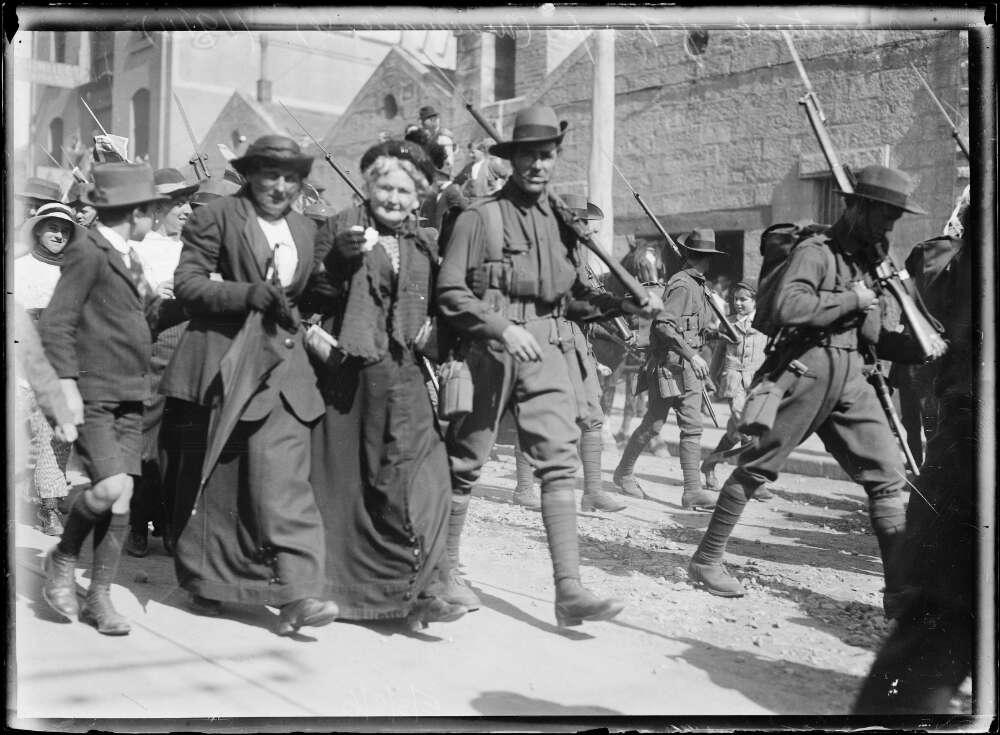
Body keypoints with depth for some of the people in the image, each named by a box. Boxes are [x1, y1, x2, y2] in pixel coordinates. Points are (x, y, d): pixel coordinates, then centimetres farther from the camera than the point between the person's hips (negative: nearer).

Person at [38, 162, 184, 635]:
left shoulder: (127, 258, 16)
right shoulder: (87, 253, -9)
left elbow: (151, 315, 21)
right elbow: (54, 325, -13)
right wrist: (68, 388, -18)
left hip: (129, 398, 8)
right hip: (92, 396, -8)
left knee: (122, 501, 5)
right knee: (110, 487, -17)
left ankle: (99, 599, 16)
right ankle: (63, 561, 11)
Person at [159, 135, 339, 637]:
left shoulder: (305, 230, 16)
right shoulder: (215, 218, -1)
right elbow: (186, 283, -8)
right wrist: (248, 294, -19)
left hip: (282, 364, 3)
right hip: (222, 360, -3)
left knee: (283, 477, -9)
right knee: (214, 479, 7)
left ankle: (297, 593, -13)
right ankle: (205, 582, 25)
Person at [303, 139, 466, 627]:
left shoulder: (424, 243, 15)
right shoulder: (341, 228, 4)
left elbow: (435, 308, 21)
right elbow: (314, 297, -4)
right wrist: (341, 258, -17)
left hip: (403, 376, 3)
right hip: (347, 370, -2)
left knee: (417, 474, -8)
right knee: (342, 477, 4)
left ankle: (412, 589, 0)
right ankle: (332, 582, 19)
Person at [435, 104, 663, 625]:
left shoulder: (560, 218, 14)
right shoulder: (481, 217, -3)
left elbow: (575, 292, 20)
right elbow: (450, 293, -8)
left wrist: (630, 304, 7)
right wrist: (503, 328, -19)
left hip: (549, 350, 4)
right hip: (490, 348, -4)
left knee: (560, 462, -5)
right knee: (464, 463, 6)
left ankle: (568, 590, -5)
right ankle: (444, 570, 24)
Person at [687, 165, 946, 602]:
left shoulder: (872, 263, 18)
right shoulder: (816, 251, -7)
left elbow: (879, 337, 19)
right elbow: (787, 308, -25)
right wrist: (850, 300, -16)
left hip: (851, 384, 8)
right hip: (805, 374, -7)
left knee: (888, 476, 0)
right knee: (754, 470, 1)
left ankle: (901, 591, 6)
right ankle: (706, 561, 15)